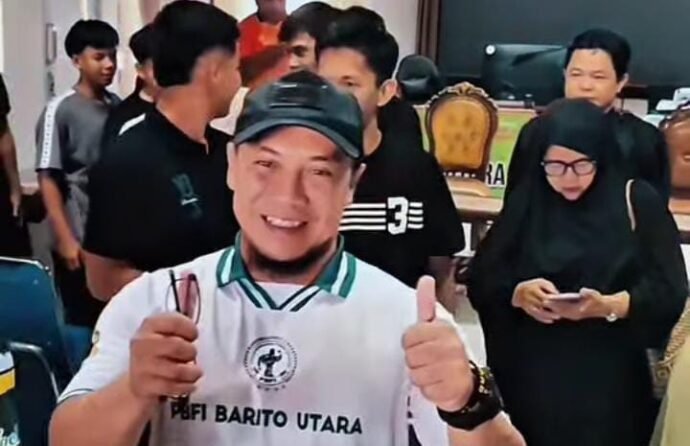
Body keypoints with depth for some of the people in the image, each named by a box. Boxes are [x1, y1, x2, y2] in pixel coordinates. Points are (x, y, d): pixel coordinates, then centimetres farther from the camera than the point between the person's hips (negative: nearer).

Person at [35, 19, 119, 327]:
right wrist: (66, 240, -14)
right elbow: (48, 179, -9)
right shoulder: (60, 110, -7)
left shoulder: (117, 106, 8)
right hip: (81, 242, -5)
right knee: (83, 322, 4)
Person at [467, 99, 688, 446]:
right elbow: (481, 278, 1)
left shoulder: (637, 201, -2)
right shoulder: (527, 200, 3)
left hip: (608, 380, -1)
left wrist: (609, 305, -23)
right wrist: (517, 293, -19)